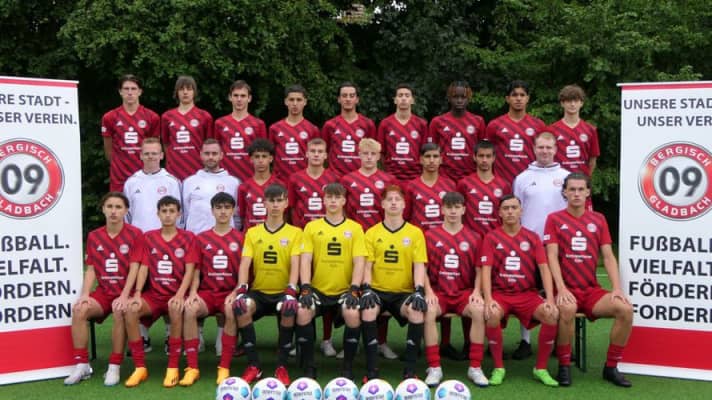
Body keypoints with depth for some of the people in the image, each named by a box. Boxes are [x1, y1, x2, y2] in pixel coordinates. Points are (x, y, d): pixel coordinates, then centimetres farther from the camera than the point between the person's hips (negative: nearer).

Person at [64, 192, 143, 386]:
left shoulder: (134, 234, -3)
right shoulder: (94, 236, 10)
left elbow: (134, 268, -10)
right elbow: (91, 269, 9)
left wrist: (124, 296, -21)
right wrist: (85, 294, -7)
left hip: (125, 291, -4)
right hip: (103, 291, 4)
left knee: (120, 311, -35)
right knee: (79, 309, -24)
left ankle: (114, 367, -23)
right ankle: (81, 365, -14)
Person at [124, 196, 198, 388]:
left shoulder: (188, 237, 2)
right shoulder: (148, 237, 10)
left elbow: (189, 271, -5)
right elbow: (143, 268, 3)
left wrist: (179, 295, -21)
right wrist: (137, 294, -13)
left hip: (176, 294, -3)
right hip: (154, 293, 3)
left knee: (176, 308, -38)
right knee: (130, 309, -28)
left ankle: (173, 368, -27)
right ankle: (140, 368, -17)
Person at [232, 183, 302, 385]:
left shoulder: (295, 232, 5)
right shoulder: (252, 232, 9)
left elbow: (295, 265, -7)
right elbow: (245, 264, -2)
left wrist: (291, 290, -23)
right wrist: (241, 288, -19)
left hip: (283, 292, -1)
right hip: (259, 292, 2)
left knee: (290, 309, -36)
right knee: (240, 306, -31)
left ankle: (282, 366, -18)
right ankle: (253, 365, -17)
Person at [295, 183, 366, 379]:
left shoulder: (355, 228, 7)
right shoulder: (312, 227, 8)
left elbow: (359, 262, -1)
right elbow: (305, 260, 0)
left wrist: (354, 289, -13)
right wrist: (306, 288, -12)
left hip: (345, 290, -1)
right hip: (317, 289, 1)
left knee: (353, 314, -30)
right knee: (302, 312, -28)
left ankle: (347, 367, -8)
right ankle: (308, 367, -9)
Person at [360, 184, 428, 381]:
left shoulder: (415, 233, 5)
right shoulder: (372, 233, 6)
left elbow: (419, 266, -1)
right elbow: (367, 265, 2)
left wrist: (419, 291, -17)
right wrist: (366, 289, -14)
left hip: (404, 291, 0)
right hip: (377, 290, 0)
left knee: (417, 312, -31)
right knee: (368, 311, -32)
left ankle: (410, 370, -16)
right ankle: (371, 369, -21)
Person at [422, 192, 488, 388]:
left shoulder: (473, 238, 8)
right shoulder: (430, 236, 4)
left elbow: (478, 270, 9)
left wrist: (477, 292, -8)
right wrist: (429, 292, -11)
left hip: (464, 291, 1)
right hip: (438, 291, -1)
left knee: (479, 310, -30)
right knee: (428, 311, -33)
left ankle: (475, 367, -17)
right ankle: (434, 367, -21)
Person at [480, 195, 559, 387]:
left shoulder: (532, 237, 8)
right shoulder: (491, 237, 4)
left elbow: (544, 268, 1)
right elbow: (486, 270, -5)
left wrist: (550, 299, -13)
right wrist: (488, 299, -20)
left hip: (527, 293, 2)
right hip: (500, 293, -1)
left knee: (552, 314, -26)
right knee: (492, 314, -34)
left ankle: (541, 368, -7)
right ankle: (498, 368, -13)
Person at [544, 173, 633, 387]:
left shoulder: (598, 220, 12)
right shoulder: (554, 219, 3)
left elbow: (608, 257, 7)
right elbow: (552, 256, -6)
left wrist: (617, 288, -7)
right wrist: (561, 289, -19)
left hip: (592, 290, 4)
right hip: (566, 289, -3)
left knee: (626, 309, -22)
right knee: (567, 309, -36)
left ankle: (611, 367, -4)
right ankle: (564, 367, -16)